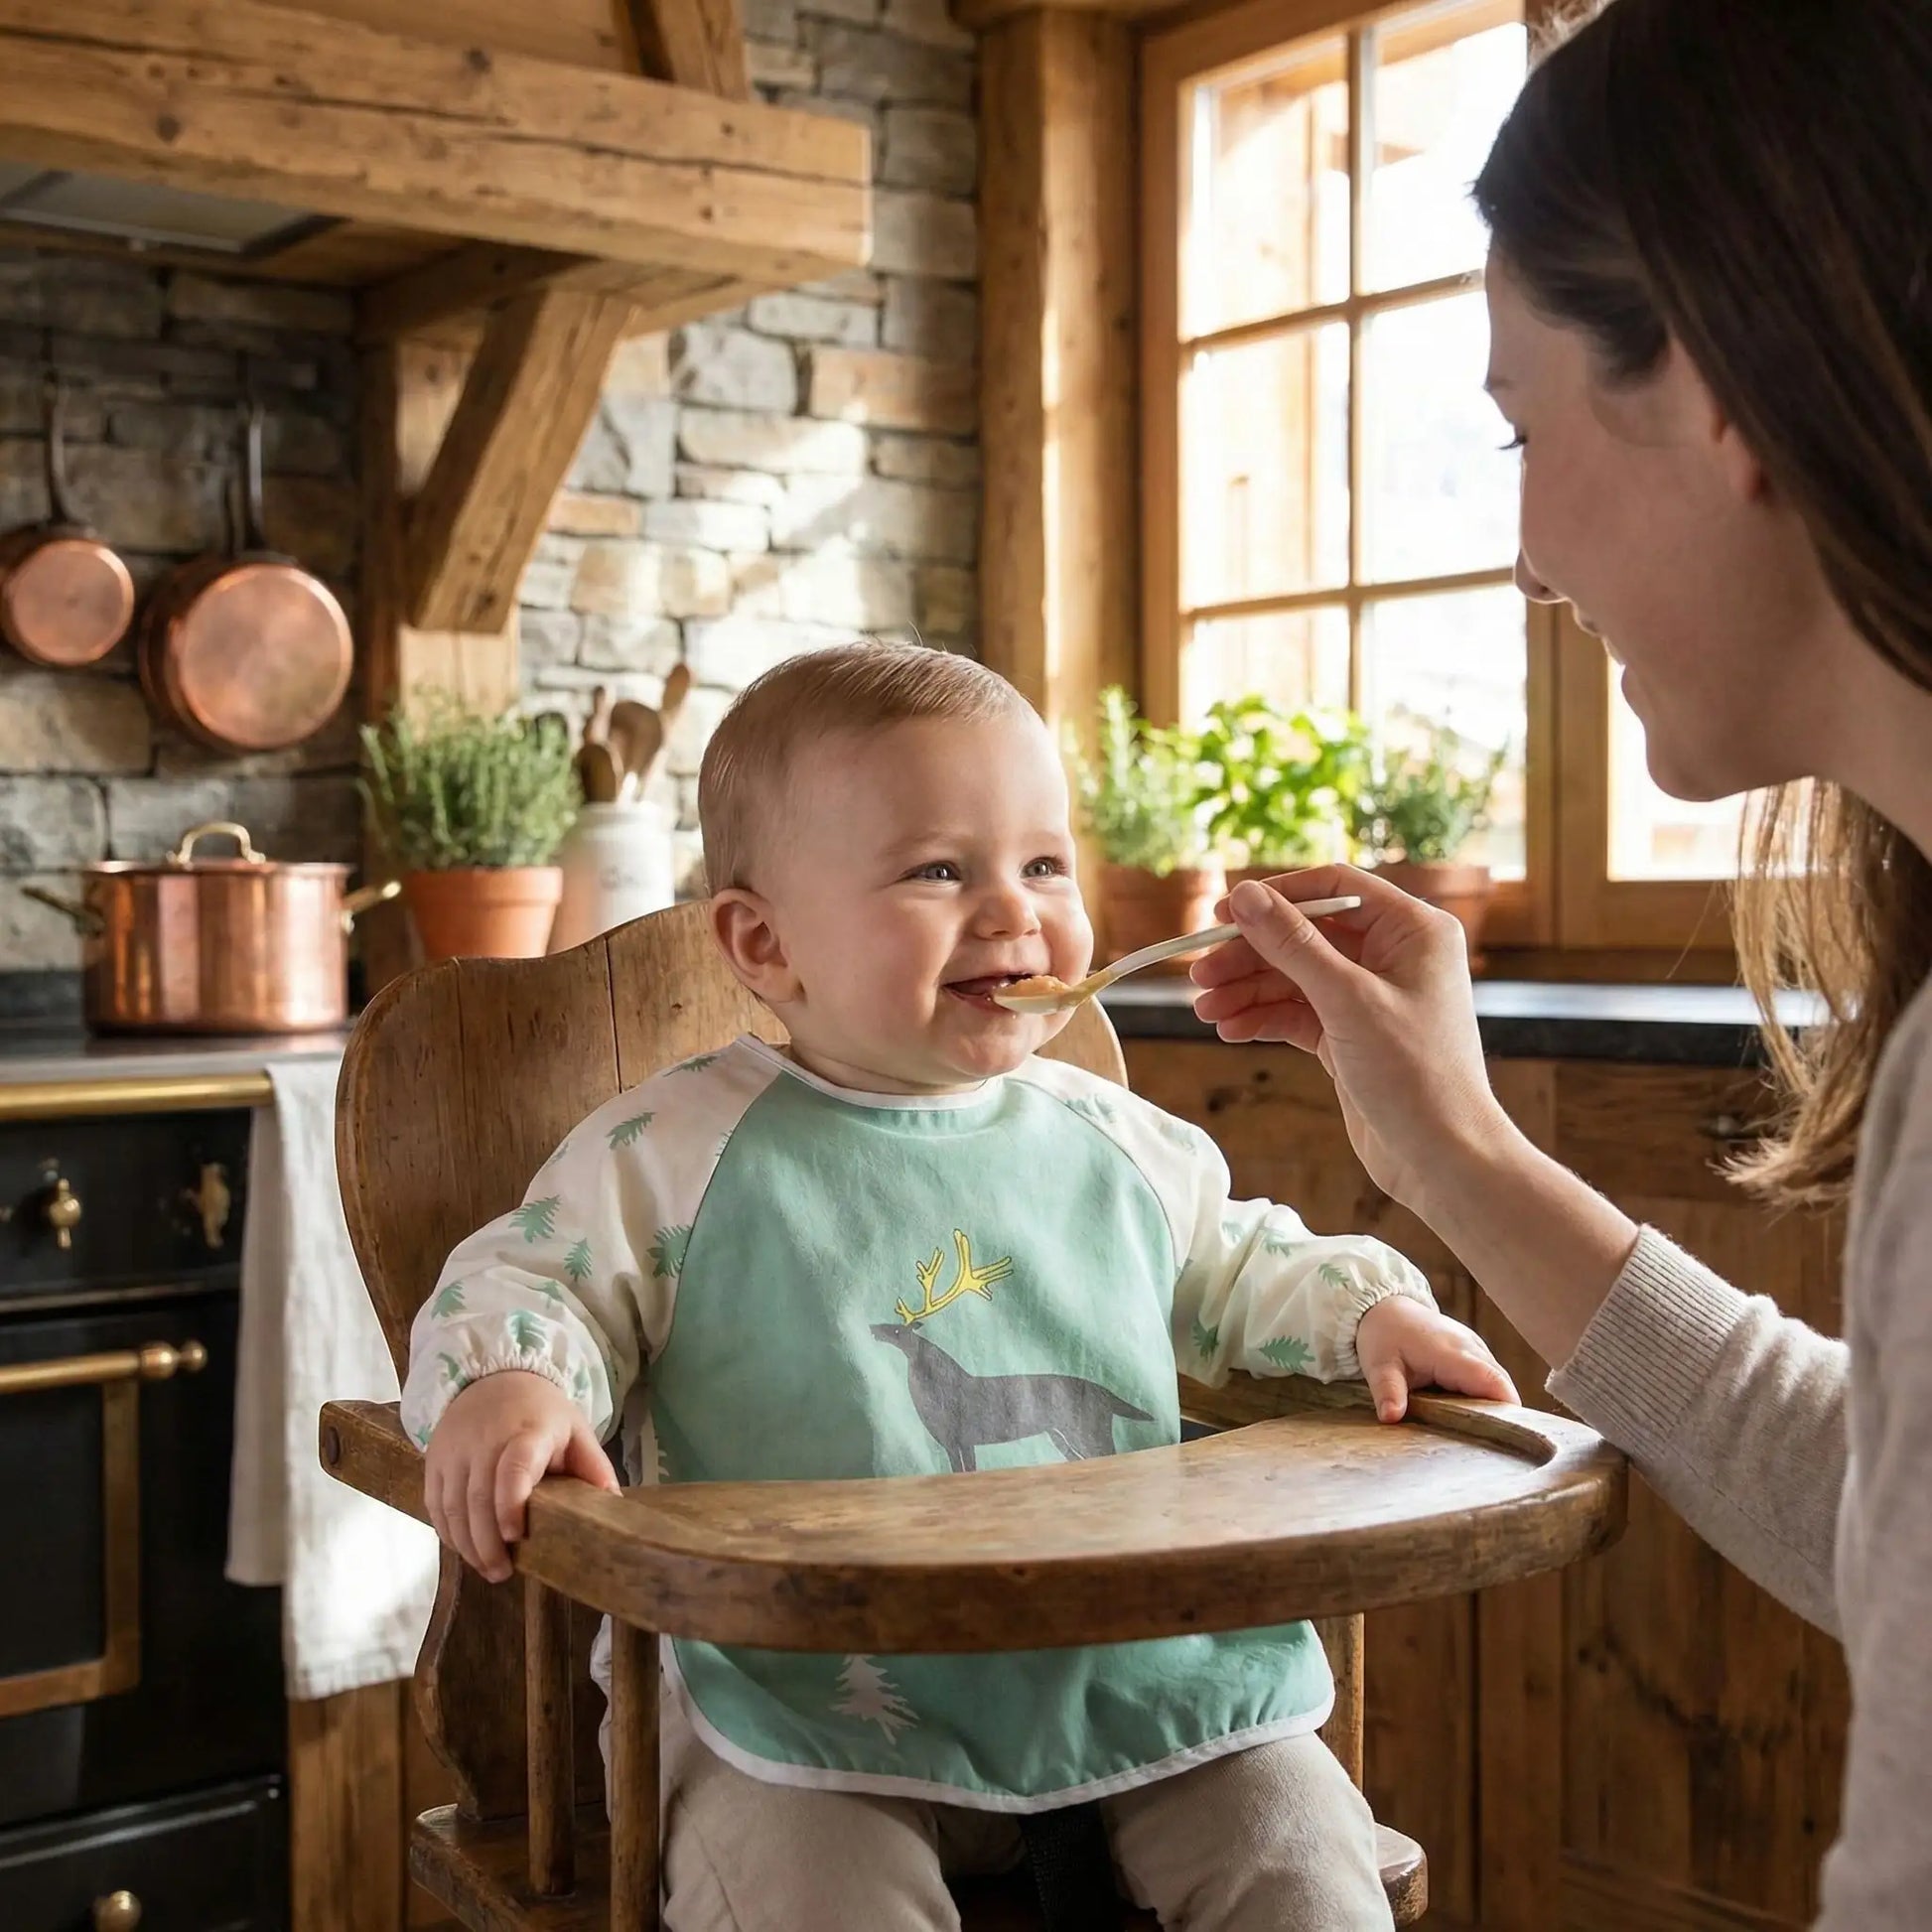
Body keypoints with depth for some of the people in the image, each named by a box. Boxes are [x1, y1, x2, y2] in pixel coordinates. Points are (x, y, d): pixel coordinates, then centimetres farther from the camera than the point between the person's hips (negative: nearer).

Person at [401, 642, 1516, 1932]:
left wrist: (1365, 1309, 8)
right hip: (814, 1714, -3)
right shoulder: (682, 1150, -5)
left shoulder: (1115, 1142, 9)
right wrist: (506, 1382, -24)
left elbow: (1230, 1271, 25)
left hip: (1134, 1671, 4)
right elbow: (528, 1281, -2)